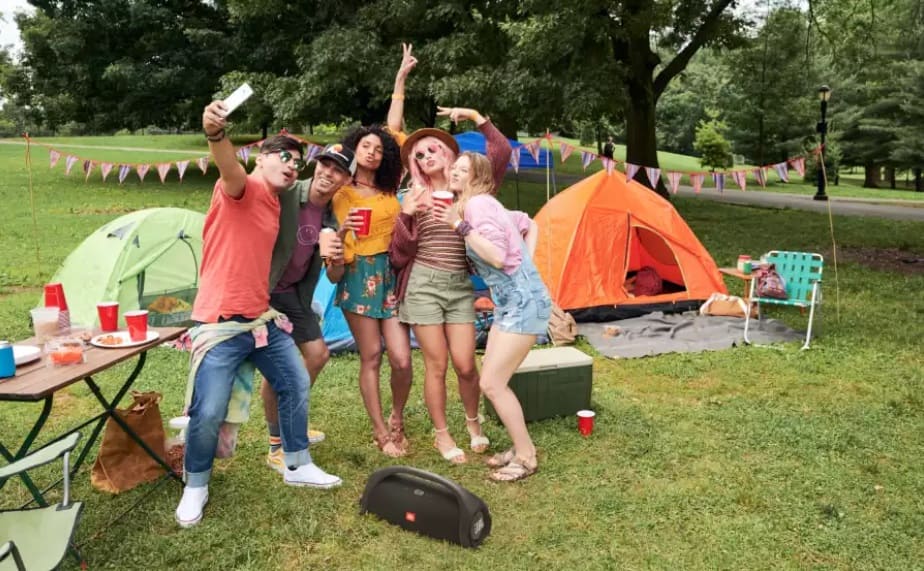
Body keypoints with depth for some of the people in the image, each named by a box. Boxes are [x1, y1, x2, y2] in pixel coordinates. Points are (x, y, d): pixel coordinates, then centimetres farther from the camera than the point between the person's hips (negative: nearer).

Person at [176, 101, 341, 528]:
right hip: (222, 324, -9)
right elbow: (229, 169, -35)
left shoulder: (273, 205, 14)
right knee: (208, 413, -7)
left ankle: (298, 466, 32)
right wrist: (216, 135, -57)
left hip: (263, 318, 9)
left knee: (296, 385, 15)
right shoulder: (241, 188, -10)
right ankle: (195, 488, 17)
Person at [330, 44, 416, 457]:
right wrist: (343, 230, -22)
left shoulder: (388, 187, 9)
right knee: (371, 357, 1)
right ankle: (381, 432, 14)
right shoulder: (340, 193, 0)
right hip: (358, 277, -3)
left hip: (391, 274, 3)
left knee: (401, 358, -2)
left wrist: (401, 79, 17)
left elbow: (395, 128, 13)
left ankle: (397, 420, 22)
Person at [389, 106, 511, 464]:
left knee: (465, 364, -2)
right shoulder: (414, 198, 2)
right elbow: (398, 256, -3)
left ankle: (473, 423, 27)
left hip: (461, 286, 1)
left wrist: (476, 117, -6)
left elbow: (502, 152, -5)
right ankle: (442, 435, 19)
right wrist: (405, 216, -16)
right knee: (436, 363, 0)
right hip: (424, 285, -1)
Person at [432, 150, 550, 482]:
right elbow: (529, 225, 23)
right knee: (491, 380, 12)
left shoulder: (478, 204, -14)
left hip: (523, 303, -10)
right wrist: (527, 261, 15)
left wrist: (461, 227, -21)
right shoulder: (485, 205, 15)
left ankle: (526, 458, 7)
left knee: (491, 383, -7)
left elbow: (498, 256, -23)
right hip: (511, 302, 10)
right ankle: (521, 448, 24)